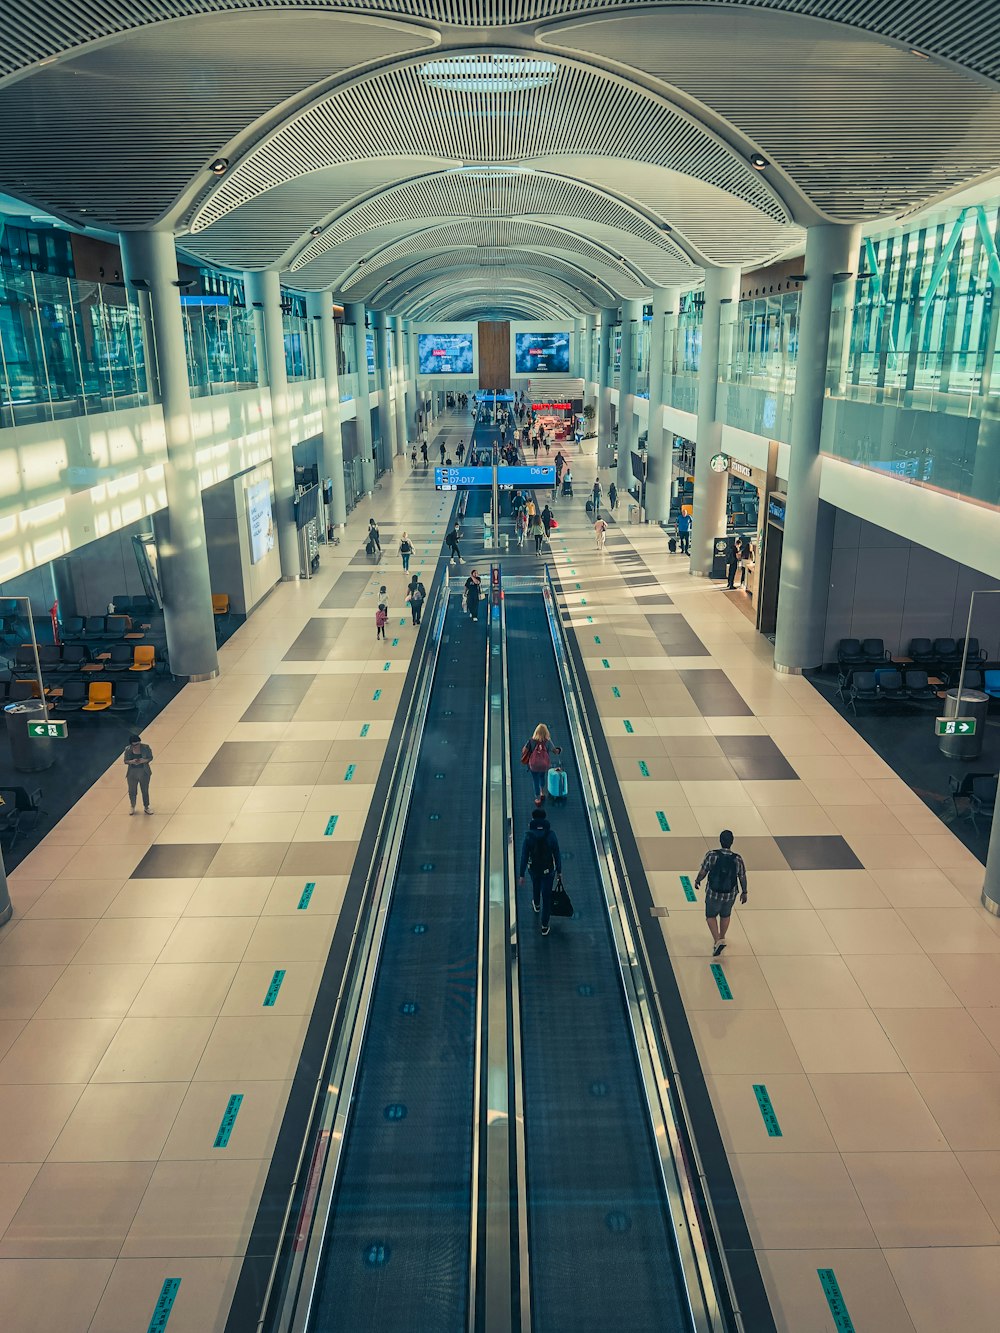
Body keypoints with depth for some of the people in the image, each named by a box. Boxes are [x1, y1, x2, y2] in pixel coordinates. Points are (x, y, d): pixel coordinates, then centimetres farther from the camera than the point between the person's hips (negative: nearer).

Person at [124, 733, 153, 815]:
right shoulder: (128, 749, -9)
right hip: (132, 773, 1)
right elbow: (125, 761, -2)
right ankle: (133, 807, 36)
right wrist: (132, 761, -24)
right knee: (132, 791, 13)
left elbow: (151, 757, -3)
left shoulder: (145, 748, -12)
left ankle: (146, 807, 29)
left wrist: (144, 760, -24)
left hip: (144, 772, -1)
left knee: (145, 790, 11)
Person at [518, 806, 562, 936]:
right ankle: (544, 927, 21)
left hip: (534, 868, 1)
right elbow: (557, 855, -12)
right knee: (546, 897, 13)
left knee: (536, 885, 36)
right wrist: (559, 870, 4)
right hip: (548, 870, -1)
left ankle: (537, 904, 65)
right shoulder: (551, 835, -23)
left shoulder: (528, 836, -24)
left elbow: (524, 857, -17)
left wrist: (521, 875, -6)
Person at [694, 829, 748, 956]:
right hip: (730, 894, 2)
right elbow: (742, 878, -4)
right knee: (725, 916, 26)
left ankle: (717, 941, 2)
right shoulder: (737, 858, -13)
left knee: (711, 916, 17)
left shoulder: (711, 855, -18)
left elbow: (703, 872, -12)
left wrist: (697, 881, 8)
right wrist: (744, 892, 11)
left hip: (713, 893, -2)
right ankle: (722, 938, 41)